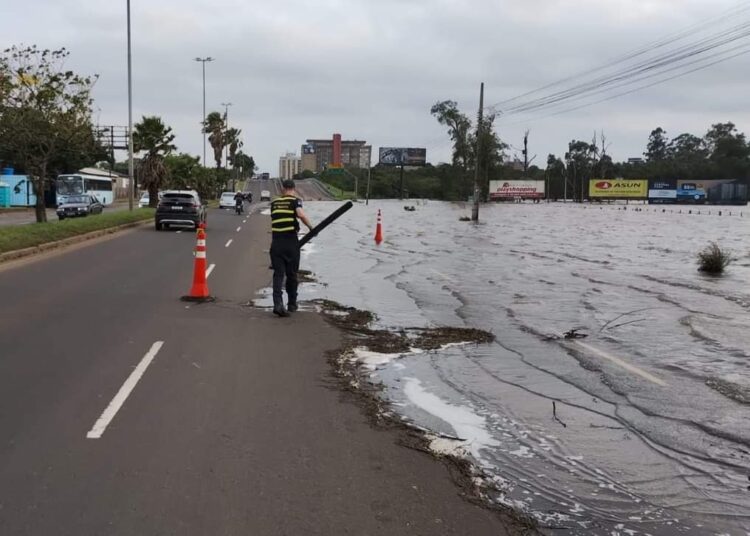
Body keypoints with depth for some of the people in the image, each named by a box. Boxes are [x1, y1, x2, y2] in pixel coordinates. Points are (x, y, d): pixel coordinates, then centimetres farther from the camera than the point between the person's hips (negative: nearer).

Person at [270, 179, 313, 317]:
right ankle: (292, 304, 24)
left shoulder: (274, 203, 14)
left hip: (276, 242, 3)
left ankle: (278, 304, -16)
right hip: (291, 242, -2)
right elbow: (300, 214, -20)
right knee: (291, 274, 12)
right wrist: (311, 227, -8)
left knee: (278, 274, 1)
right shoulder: (295, 200, 0)